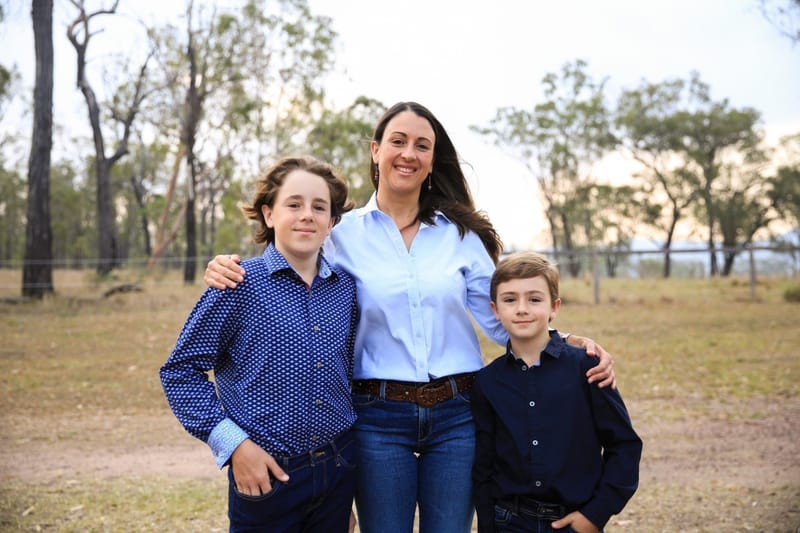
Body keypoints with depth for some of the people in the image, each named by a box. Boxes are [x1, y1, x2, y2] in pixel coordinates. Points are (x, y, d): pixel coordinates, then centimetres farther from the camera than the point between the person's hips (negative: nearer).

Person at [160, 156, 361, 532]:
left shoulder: (346, 286, 2)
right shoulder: (240, 283, -11)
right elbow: (180, 370, -7)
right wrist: (232, 443, -14)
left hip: (339, 469, 5)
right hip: (265, 474, -4)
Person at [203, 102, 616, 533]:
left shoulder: (460, 233, 4)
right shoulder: (344, 235, -1)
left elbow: (500, 317, 6)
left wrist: (572, 342, -7)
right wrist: (230, 272, -16)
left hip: (456, 415, 2)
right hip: (379, 418, -1)